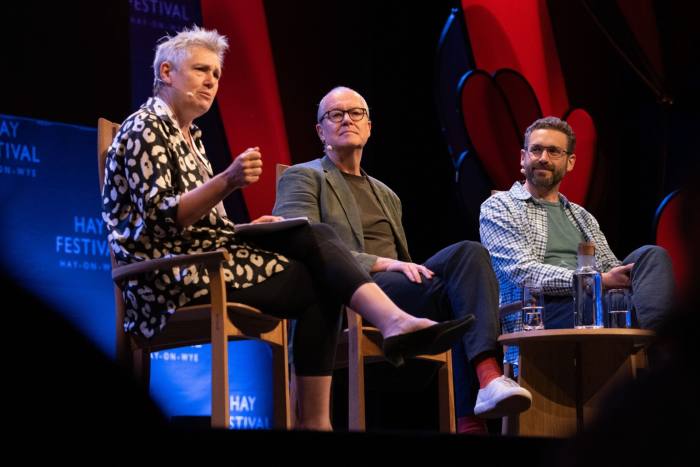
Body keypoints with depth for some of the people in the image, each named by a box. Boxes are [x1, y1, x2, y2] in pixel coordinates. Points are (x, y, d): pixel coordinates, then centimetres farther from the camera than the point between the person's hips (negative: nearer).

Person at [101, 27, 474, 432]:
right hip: (177, 280, -8)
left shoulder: (190, 135, 24)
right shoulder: (146, 129, -5)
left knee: (315, 237, -11)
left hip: (209, 258, 8)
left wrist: (248, 229, 8)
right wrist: (226, 182, -29)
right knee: (322, 287, -14)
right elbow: (159, 219, -18)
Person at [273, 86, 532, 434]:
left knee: (468, 253, -25)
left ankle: (488, 376, -43)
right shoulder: (303, 178, 11)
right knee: (456, 299, -30)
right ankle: (469, 418, -35)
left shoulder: (387, 195, 33)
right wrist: (382, 263, -18)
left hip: (397, 287, 6)